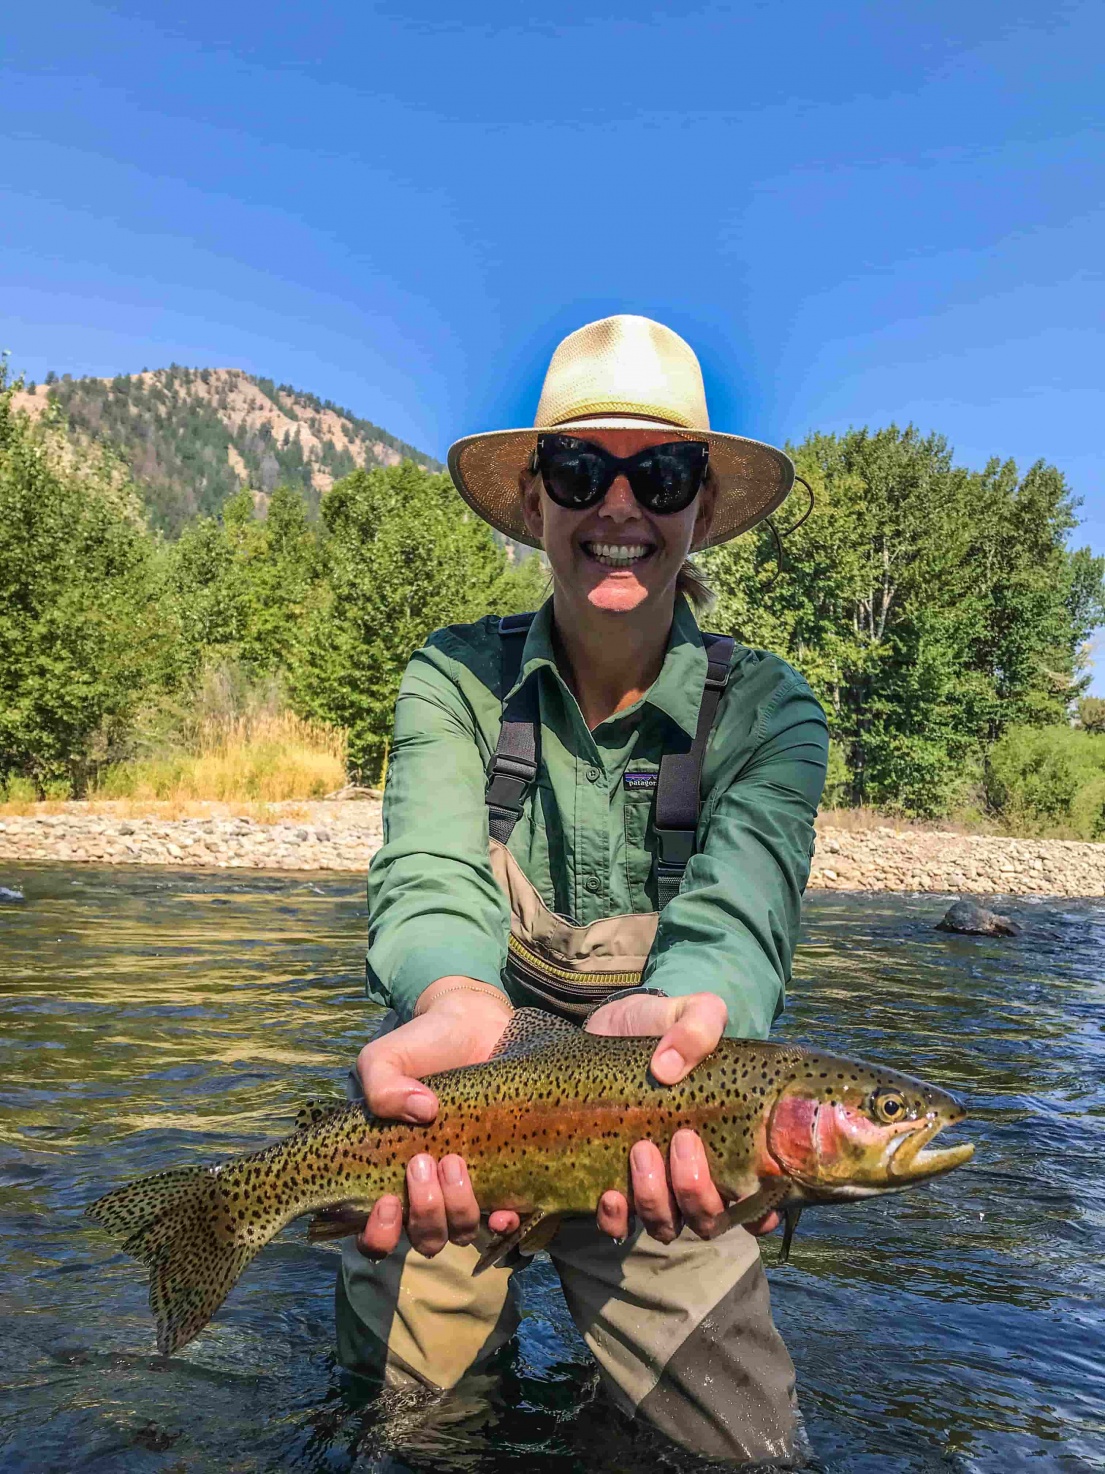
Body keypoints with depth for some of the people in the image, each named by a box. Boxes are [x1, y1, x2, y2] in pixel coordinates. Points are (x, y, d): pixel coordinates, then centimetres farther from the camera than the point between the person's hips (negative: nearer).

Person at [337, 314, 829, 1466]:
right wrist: (458, 1003, -49)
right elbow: (431, 870, -26)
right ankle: (486, 1343, 38)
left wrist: (673, 1014, -51)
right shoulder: (455, 680, -10)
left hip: (654, 1122, 0)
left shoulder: (766, 710, -11)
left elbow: (736, 902, -27)